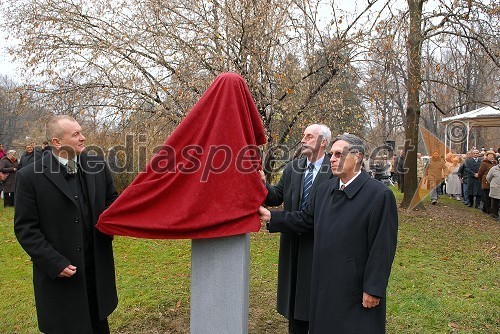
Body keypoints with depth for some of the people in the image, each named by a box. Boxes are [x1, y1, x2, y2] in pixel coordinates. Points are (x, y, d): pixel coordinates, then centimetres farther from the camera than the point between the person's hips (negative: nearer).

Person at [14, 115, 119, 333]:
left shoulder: (97, 166, 0)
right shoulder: (30, 176, -10)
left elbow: (112, 200, 13)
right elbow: (25, 228, -8)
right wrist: (54, 263, -15)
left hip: (98, 268, 3)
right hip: (59, 274, -3)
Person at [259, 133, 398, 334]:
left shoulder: (380, 194, -15)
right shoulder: (324, 190, 6)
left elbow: (383, 247, -16)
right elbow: (304, 219, 12)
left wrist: (373, 289, -15)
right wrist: (271, 217, 1)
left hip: (357, 290, -6)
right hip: (324, 284, 6)